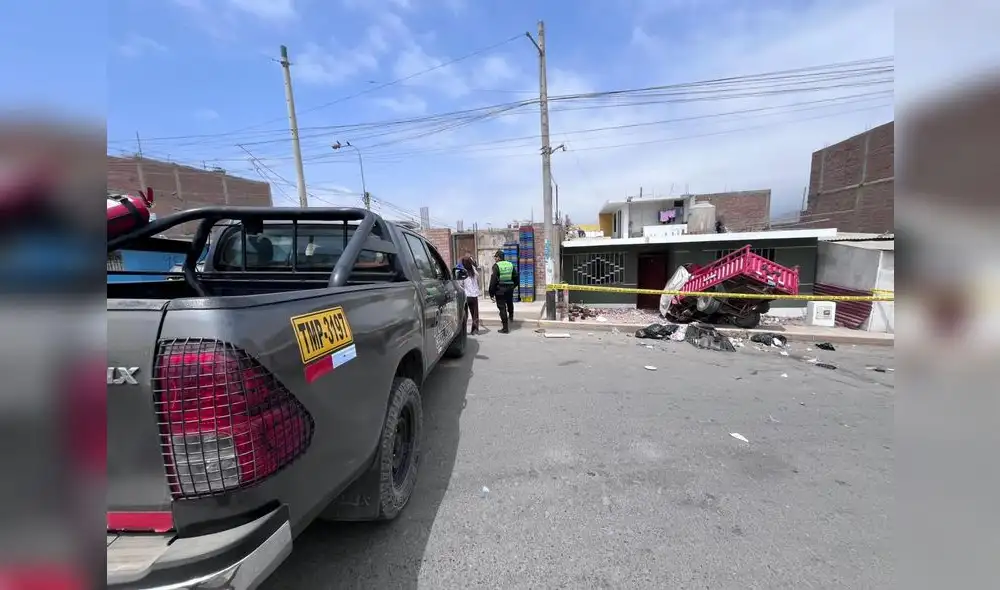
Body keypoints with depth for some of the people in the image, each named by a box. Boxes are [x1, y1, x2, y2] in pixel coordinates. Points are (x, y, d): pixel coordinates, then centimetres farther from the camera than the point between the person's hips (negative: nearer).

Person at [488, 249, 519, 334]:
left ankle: (505, 328, 4)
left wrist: (491, 293, -11)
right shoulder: (511, 265, 5)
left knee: (502, 308, 1)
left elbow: (493, 280, -15)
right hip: (509, 288, 5)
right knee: (510, 303, 32)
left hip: (500, 290, -5)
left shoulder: (496, 266, -12)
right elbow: (516, 278, 11)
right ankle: (511, 316, 47)